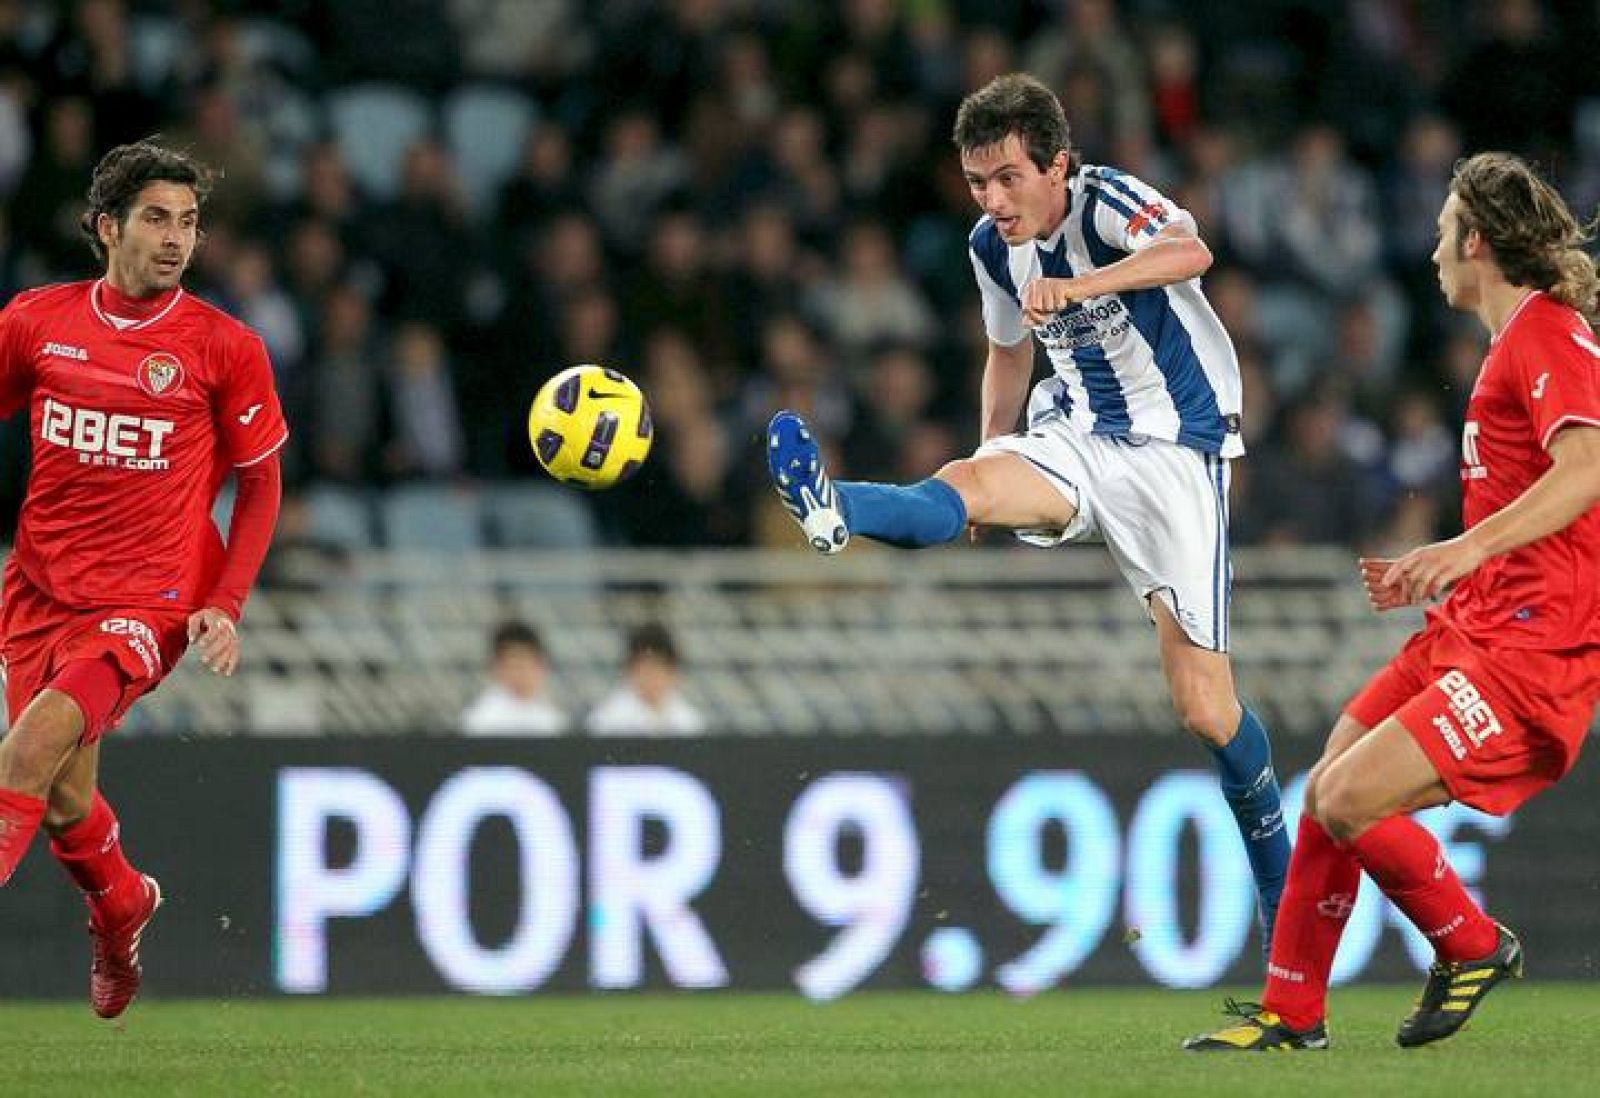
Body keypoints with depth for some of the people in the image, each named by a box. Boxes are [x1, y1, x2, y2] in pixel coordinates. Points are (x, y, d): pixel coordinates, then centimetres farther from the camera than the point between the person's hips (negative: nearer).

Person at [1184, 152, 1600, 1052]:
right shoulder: (1519, 342, 20)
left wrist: (1469, 546, -37)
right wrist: (1442, 575, 26)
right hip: (1472, 628, 10)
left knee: (1350, 800, -18)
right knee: (1327, 792, 10)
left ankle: (1473, 946, 3)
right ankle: (1291, 1013, 21)